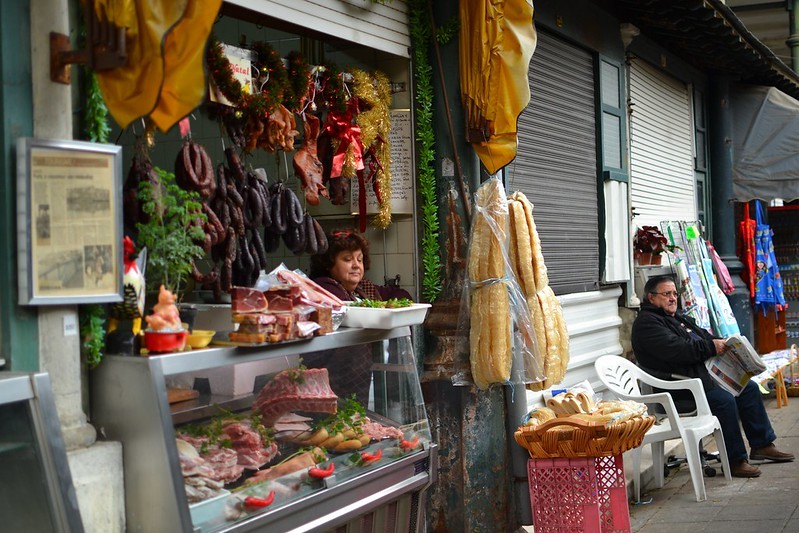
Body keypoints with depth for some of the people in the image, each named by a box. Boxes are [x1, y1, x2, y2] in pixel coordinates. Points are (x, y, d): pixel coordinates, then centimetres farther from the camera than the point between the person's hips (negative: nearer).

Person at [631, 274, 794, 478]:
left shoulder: (679, 318, 24)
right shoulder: (646, 323, -10)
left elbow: (704, 337, 25)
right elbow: (675, 350, -23)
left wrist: (723, 344, 3)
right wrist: (711, 346, -21)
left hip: (704, 374, 11)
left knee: (749, 388, 5)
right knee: (724, 400, -29)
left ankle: (762, 445, 12)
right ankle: (736, 461, -20)